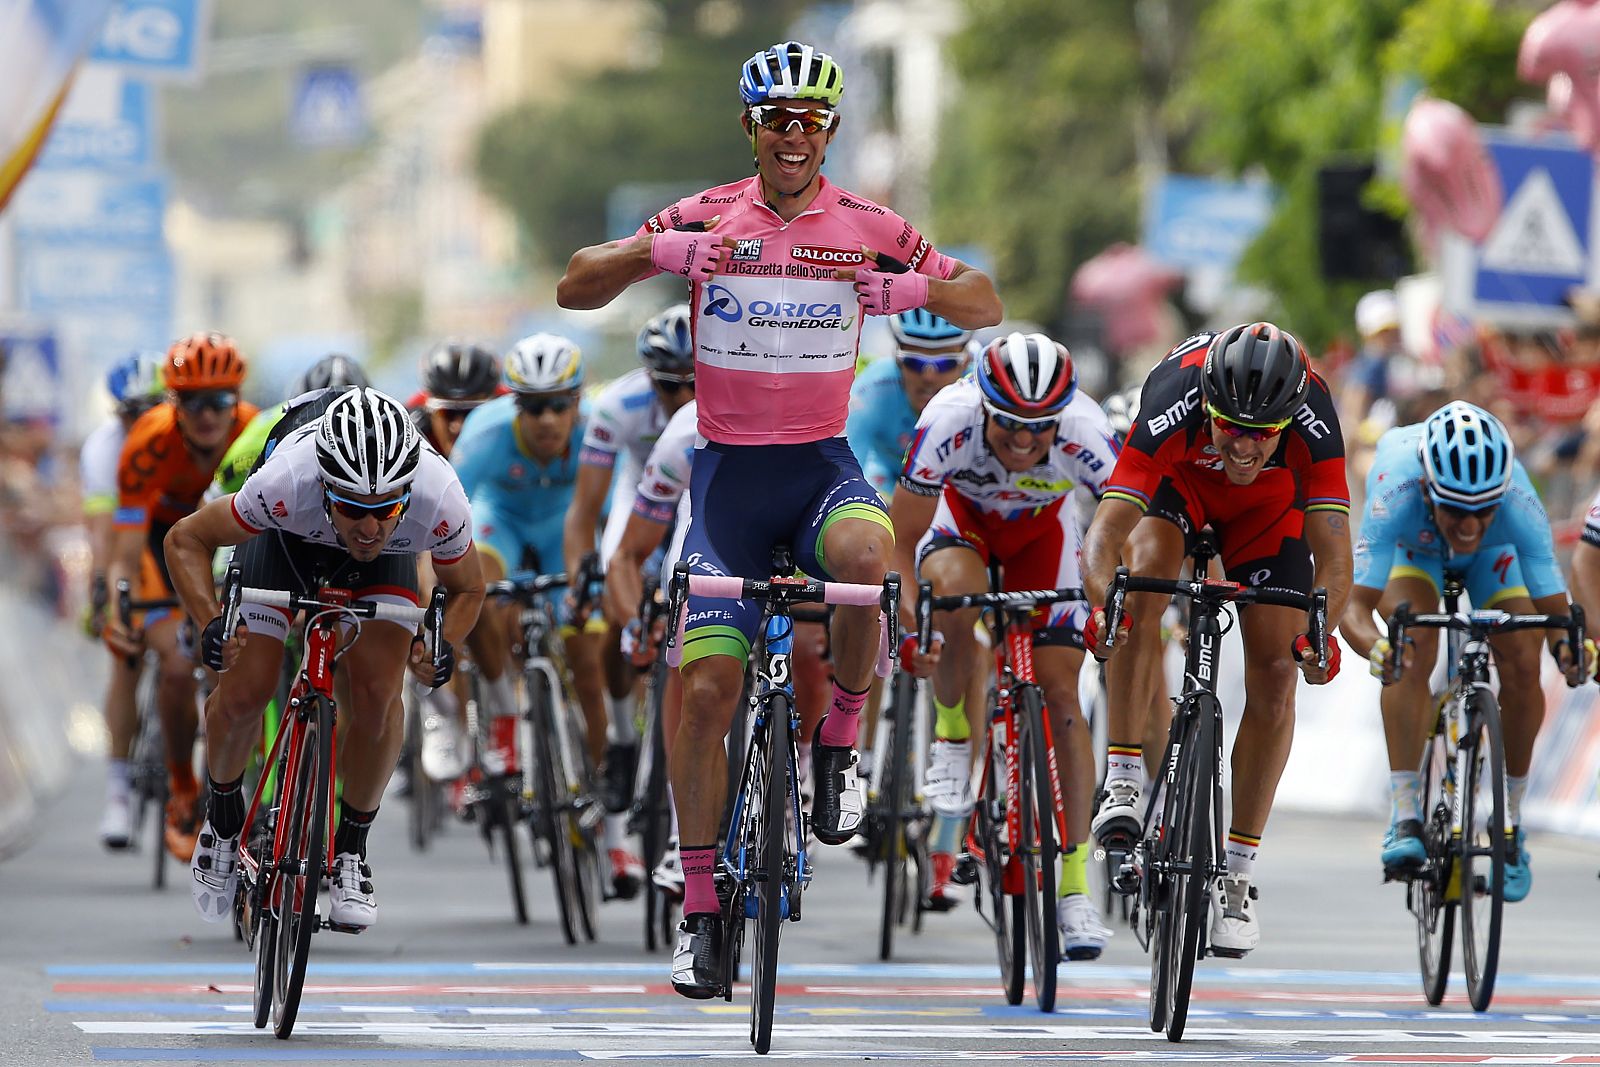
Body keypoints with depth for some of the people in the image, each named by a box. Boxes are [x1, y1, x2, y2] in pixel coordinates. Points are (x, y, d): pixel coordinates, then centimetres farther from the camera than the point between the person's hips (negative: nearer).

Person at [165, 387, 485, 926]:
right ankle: (224, 813, 18)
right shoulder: (286, 484, -43)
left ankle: (351, 846, 4)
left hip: (383, 561, 1)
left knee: (377, 694, -20)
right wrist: (212, 623, -40)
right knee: (244, 692, -14)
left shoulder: (441, 501, -38)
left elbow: (467, 589, -13)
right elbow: (185, 540, -24)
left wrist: (443, 646, -33)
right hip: (285, 539, -1)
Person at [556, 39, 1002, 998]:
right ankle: (701, 908, 4)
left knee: (864, 557, -36)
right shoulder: (707, 219, -1)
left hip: (821, 462, -1)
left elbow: (987, 306, 5)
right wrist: (654, 253, -22)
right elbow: (575, 289, -2)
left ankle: (840, 742, -11)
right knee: (707, 687, -6)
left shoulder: (868, 229, -1)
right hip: (730, 468, 1)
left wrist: (917, 288, -17)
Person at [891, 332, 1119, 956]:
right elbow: (901, 538, -28)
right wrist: (909, 613, -42)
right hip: (961, 514, -1)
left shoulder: (1085, 435, -36)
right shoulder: (950, 421, -37)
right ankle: (952, 737, -8)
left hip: (1041, 530, 1)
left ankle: (1074, 885, -5)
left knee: (1061, 692, -9)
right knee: (954, 593, -36)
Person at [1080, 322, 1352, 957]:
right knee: (1143, 578, -32)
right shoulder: (1173, 403, -41)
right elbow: (1105, 533, -45)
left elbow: (1333, 557, -41)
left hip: (1268, 502, 1)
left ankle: (1237, 873, 5)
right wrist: (1102, 603, -63)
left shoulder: (1311, 420, -38)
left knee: (1275, 674, -7)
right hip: (1176, 481, -1)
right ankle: (1122, 786, -25)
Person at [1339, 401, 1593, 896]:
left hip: (1494, 555, 1)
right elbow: (1355, 607, -45)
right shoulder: (1397, 493, -44)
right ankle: (1404, 816, -24)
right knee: (1414, 651, -28)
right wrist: (1375, 647, -67)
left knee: (1523, 667, -17)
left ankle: (1511, 820, 3)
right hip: (1412, 547, -1)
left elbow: (1555, 609, -36)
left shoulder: (1519, 502, -41)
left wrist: (1568, 645, -59)